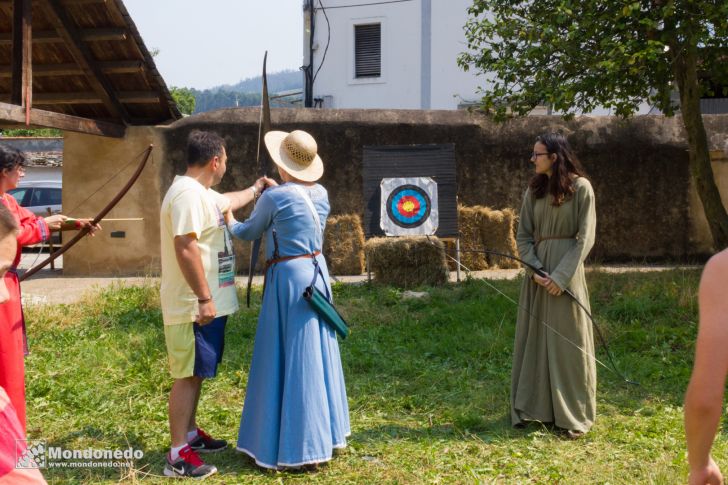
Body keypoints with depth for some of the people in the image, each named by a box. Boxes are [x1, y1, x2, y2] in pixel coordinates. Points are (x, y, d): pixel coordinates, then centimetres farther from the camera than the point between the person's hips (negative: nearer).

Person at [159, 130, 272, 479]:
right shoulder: (187, 194, -20)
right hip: (194, 306, -11)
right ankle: (178, 454, 3)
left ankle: (190, 434, 31)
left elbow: (228, 202, 37)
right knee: (188, 374, -5)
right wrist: (204, 298, -27)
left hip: (207, 303, 11)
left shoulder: (201, 194, 14)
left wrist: (255, 190, 50)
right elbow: (185, 249, -27)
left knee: (196, 373, 18)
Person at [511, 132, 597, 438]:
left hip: (566, 268, -5)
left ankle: (572, 415, 11)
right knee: (534, 339, 7)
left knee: (567, 340, 0)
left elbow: (585, 238, -9)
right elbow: (523, 235, 6)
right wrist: (535, 270, -9)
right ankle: (534, 408, 17)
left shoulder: (580, 187, -6)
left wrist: (561, 276, -15)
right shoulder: (534, 190, 8)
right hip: (537, 270, 5)